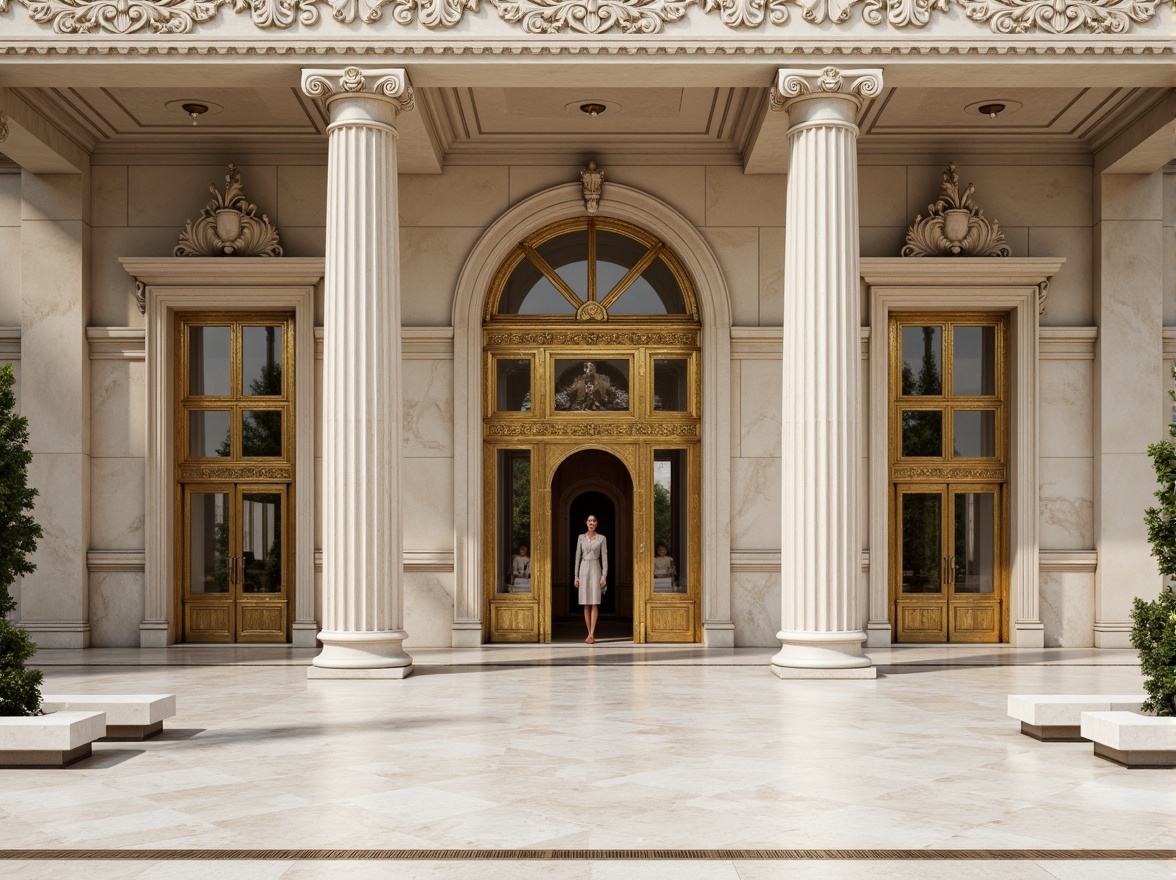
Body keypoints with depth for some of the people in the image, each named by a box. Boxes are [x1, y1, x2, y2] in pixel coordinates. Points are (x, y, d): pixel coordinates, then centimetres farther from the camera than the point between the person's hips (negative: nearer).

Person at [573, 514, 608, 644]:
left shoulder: (602, 538, 2)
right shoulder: (581, 538, 7)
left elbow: (604, 558, -2)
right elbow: (578, 557, 7)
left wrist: (604, 576, -11)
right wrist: (576, 576, 3)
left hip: (596, 570, -2)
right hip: (584, 570, 2)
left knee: (594, 603, -12)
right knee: (586, 604, 2)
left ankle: (591, 635, -16)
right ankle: (590, 634, 9)